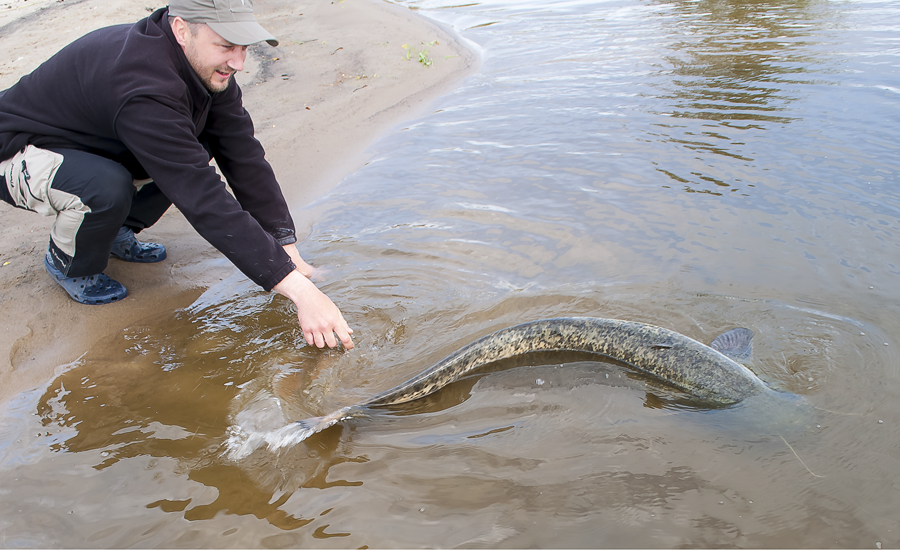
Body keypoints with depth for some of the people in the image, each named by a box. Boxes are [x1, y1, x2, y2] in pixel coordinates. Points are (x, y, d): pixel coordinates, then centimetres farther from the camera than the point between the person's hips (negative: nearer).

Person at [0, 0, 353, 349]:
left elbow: (243, 155, -12)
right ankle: (68, 262, -3)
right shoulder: (143, 86, -39)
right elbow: (203, 199, -43)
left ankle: (115, 231, 9)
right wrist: (298, 288, -45)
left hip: (95, 143, 7)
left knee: (200, 145, -10)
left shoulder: (206, 66, -14)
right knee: (109, 187, -37)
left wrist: (286, 245, -19)